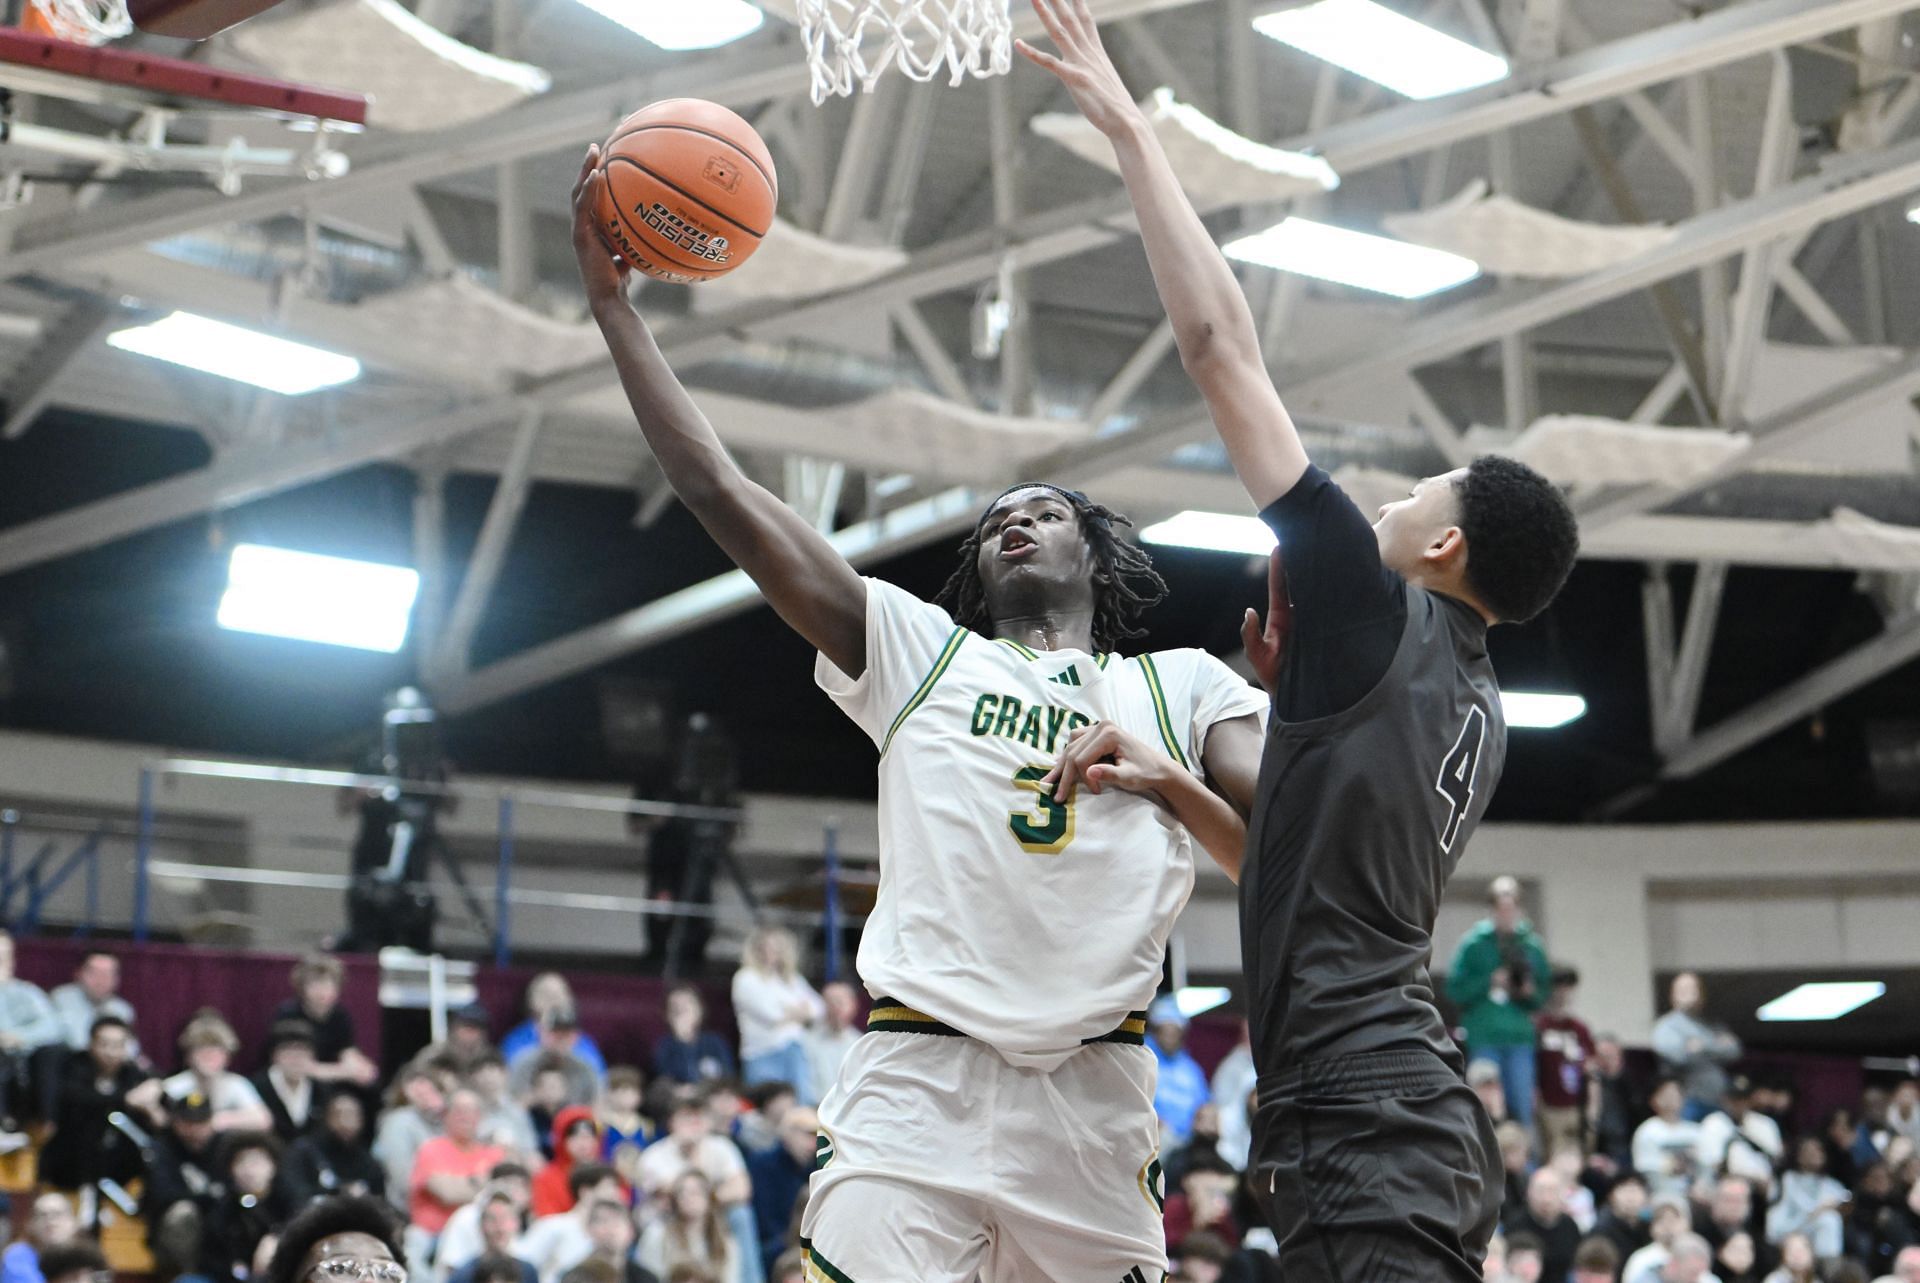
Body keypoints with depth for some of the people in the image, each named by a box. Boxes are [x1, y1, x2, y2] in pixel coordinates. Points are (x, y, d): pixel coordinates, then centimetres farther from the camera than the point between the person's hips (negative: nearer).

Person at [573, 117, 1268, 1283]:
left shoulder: (1182, 687, 18)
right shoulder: (918, 650, 18)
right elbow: (725, 496, 12)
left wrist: (1170, 782, -7)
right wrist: (614, 305, 10)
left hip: (1095, 1098, 1)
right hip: (917, 1084, -1)